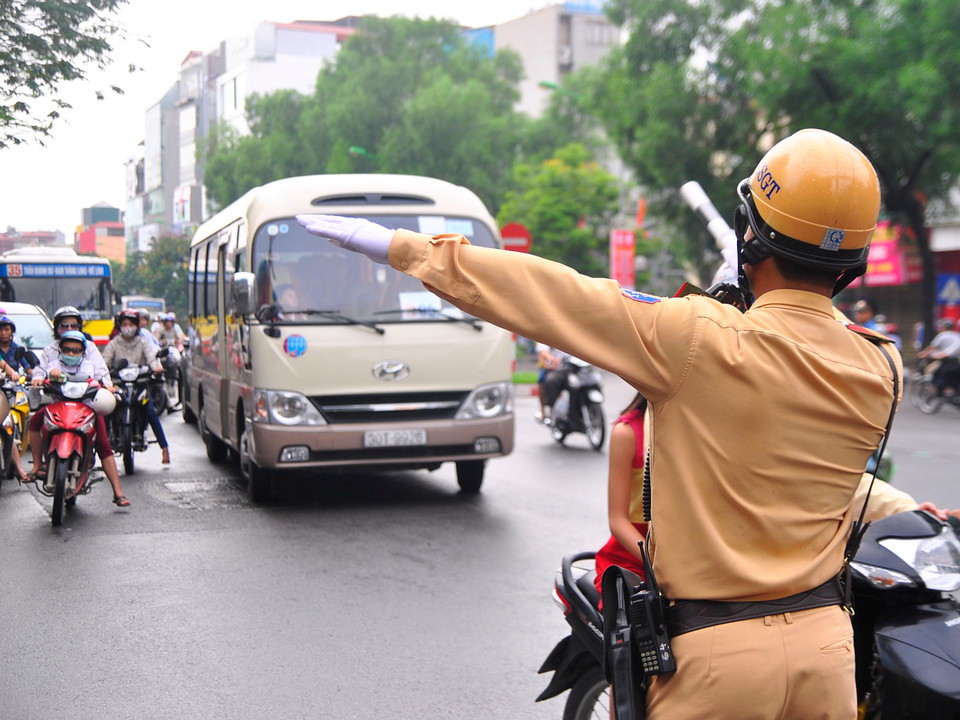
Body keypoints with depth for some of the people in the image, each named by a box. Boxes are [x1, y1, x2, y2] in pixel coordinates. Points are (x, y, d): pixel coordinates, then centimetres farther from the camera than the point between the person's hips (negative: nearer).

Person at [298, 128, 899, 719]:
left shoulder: (700, 340, -18)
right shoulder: (882, 373, -3)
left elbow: (545, 295, -13)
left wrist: (399, 246, -5)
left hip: (717, 655, -4)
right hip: (827, 643, 5)